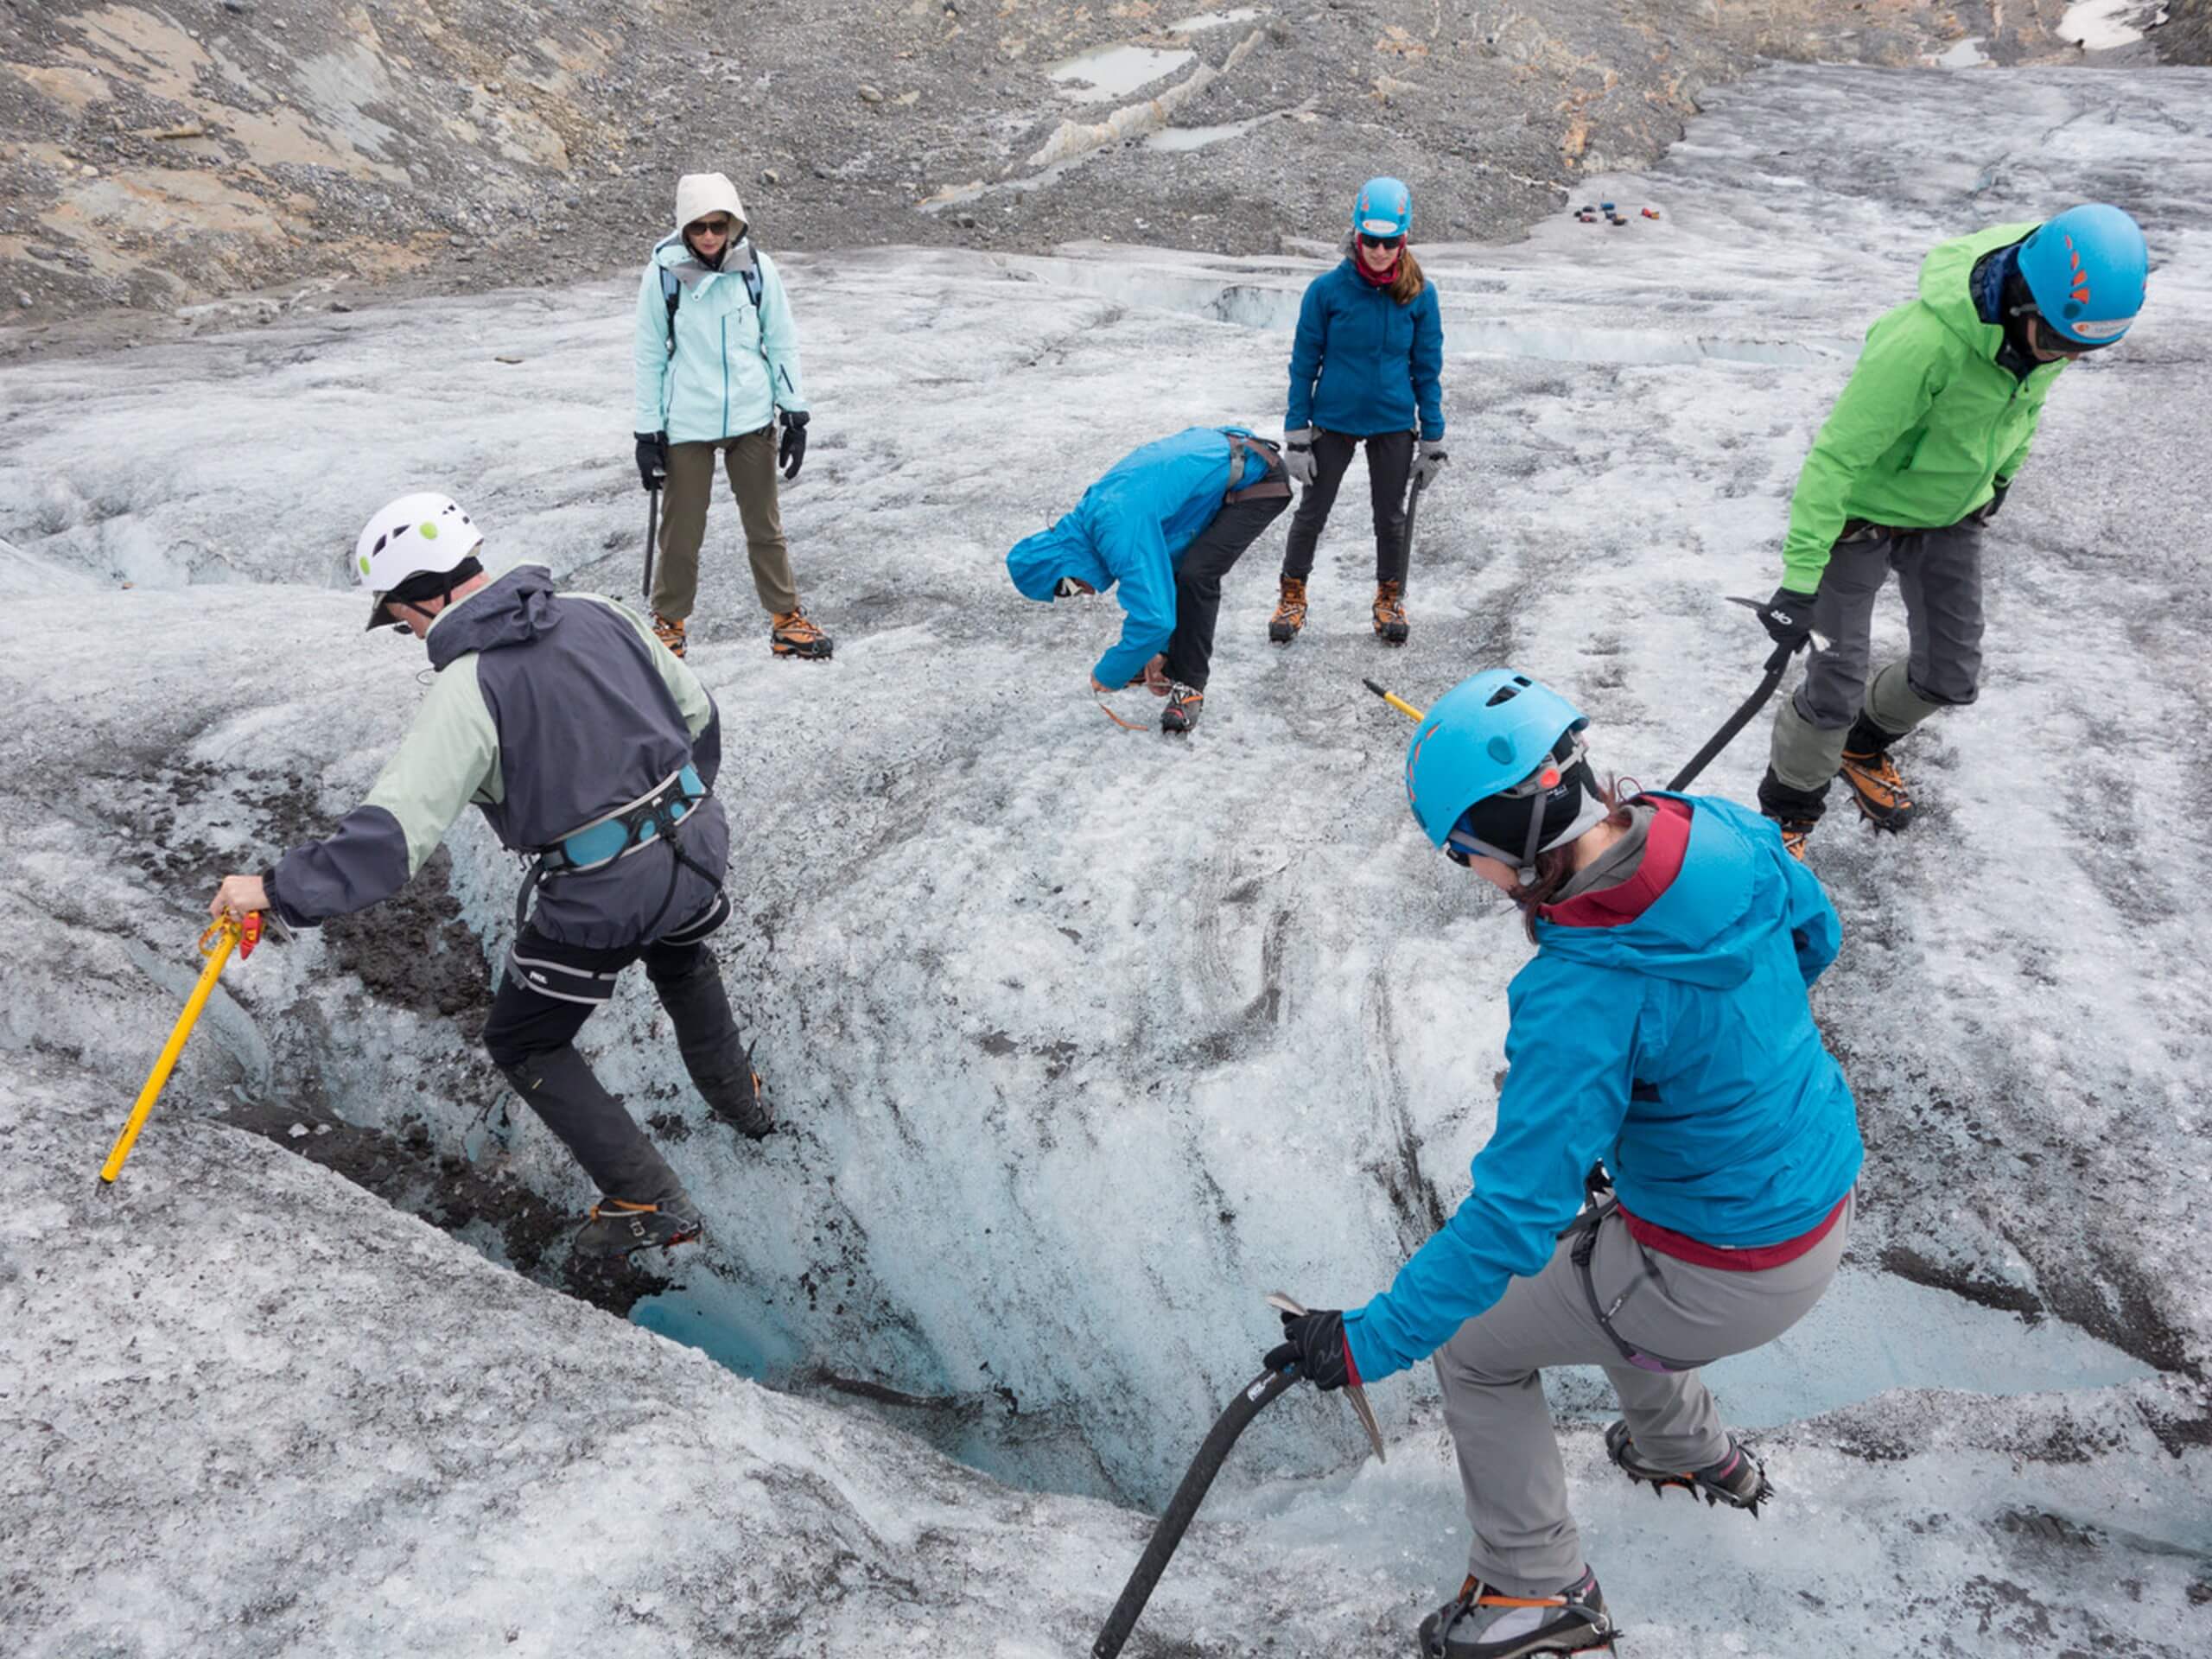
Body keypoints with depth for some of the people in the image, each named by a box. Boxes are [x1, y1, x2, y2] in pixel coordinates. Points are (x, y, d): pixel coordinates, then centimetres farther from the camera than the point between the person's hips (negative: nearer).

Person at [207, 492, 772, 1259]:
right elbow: (697, 713, 13)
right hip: (695, 843, 7)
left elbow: (396, 827, -25)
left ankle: (649, 1203, 15)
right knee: (679, 956, 40)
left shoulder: (466, 688, -18)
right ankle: (737, 1095, 56)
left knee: (525, 1045, 16)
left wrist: (280, 889, -21)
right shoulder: (599, 615, 1)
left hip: (597, 895, -6)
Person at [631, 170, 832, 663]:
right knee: (681, 531, 6)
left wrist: (796, 414, 3)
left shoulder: (757, 268, -5)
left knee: (766, 526, 12)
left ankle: (786, 620, 25)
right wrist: (648, 433, -2)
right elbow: (650, 356, -2)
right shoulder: (663, 274, -9)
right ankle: (669, 621, 25)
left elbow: (781, 342, 5)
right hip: (686, 425, -1)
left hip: (752, 419, 2)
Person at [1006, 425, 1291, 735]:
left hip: (1258, 481, -10)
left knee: (1196, 576, -20)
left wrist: (1109, 675, -18)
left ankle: (1190, 687, -8)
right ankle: (1173, 660, 26)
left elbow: (1153, 618, -32)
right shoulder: (1095, 511, 1)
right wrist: (1158, 650, 11)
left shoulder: (1122, 530, -30)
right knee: (1165, 571, 11)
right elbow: (1152, 584, 13)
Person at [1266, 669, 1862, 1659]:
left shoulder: (1581, 998, -33)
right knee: (1593, 1259, 34)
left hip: (1725, 1275, -8)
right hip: (1829, 1191, 8)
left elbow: (1516, 1211, -31)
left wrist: (1370, 1340, -23)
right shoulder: (1722, 833, -12)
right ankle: (1692, 1453, 56)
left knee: (1472, 1346, 10)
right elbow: (1815, 937, 9)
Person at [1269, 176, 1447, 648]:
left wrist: (1434, 439, 1)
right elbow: (1304, 363, -6)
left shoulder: (1420, 294, -8)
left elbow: (1427, 369, 0)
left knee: (1391, 517, 14)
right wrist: (1296, 434, -7)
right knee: (1311, 513, 9)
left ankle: (1390, 600, 34)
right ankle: (1292, 597, 28)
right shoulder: (1327, 289, -13)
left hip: (1393, 425, 1)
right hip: (1333, 420, -1)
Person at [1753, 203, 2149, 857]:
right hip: (1865, 510, -6)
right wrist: (1799, 580, -33)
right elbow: (1836, 456, -33)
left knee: (1952, 677, 12)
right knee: (1836, 691, -7)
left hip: (1953, 513, 7)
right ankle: (1786, 812, 18)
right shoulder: (1924, 343, -38)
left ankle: (1864, 746, 43)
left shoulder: (2056, 317, -16)